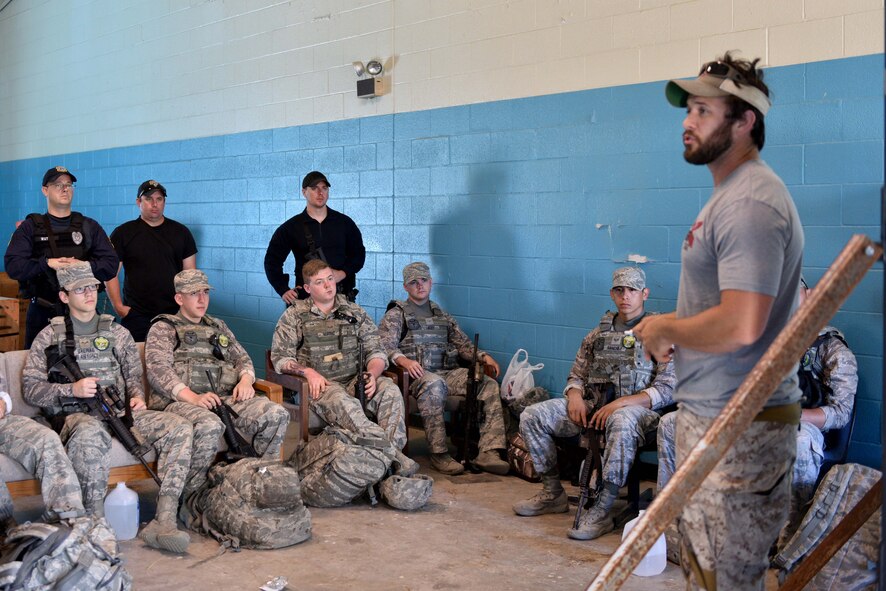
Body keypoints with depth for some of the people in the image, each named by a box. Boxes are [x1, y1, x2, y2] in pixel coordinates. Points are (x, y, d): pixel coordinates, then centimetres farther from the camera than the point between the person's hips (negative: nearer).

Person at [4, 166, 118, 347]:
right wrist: (47, 264, -18)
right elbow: (12, 266, -6)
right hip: (42, 313, -1)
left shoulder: (89, 227, 10)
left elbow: (111, 266, 0)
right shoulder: (30, 227, 7)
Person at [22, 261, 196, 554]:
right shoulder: (50, 336, 11)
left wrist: (137, 397, -1)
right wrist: (72, 390, -12)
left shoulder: (118, 333, 21)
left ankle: (163, 521, -31)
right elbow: (30, 388, 5)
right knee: (91, 433, -43)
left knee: (179, 428, -23)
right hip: (76, 416, -4)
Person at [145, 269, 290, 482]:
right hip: (179, 400, -5)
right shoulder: (163, 328, 10)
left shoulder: (219, 327, 29)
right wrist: (193, 397, -21)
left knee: (277, 414, -20)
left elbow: (242, 358, 26)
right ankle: (190, 494, -21)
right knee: (209, 425, -40)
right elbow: (158, 370, -6)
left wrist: (246, 380, 0)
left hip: (225, 398, 5)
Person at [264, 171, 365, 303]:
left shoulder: (344, 222, 8)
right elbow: (272, 260, 6)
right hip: (306, 296, -1)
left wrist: (343, 273, -7)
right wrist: (283, 290, -5)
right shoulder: (291, 227, 4)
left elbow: (359, 253, 11)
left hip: (342, 295, 1)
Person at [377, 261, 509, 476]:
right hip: (416, 376, -5)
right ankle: (439, 454, -33)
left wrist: (483, 356, 4)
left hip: (447, 373, 5)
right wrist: (404, 360, -28)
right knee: (434, 384, -41)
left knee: (490, 385, -19)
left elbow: (463, 344, 25)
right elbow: (385, 346, -6)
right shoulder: (396, 315, 9)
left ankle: (488, 453, -27)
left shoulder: (442, 316, 26)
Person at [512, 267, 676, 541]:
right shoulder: (598, 333, 17)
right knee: (532, 416, -13)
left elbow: (666, 389, -8)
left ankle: (602, 511, -33)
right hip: (592, 405, 5)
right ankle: (553, 494, 2)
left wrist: (621, 402, -20)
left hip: (636, 408, -5)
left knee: (622, 422, -43)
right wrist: (575, 396, -5)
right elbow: (576, 375, 20)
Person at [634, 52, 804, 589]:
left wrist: (665, 330, -12)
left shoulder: (750, 203, -20)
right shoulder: (731, 194, 15)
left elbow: (740, 326, -29)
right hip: (711, 415, 11)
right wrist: (674, 325, 9)